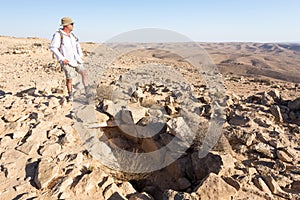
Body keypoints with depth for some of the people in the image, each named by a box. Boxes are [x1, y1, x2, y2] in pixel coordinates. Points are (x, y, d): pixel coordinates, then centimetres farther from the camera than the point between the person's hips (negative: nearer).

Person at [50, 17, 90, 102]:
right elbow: (52, 47, -17)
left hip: (75, 59, 6)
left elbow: (77, 44, 22)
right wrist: (62, 58, -20)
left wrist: (81, 55, 12)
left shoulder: (71, 34, 7)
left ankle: (87, 90, 4)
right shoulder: (58, 35, -14)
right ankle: (70, 96, 16)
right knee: (69, 78, -1)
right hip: (66, 61, -6)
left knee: (84, 72, -6)